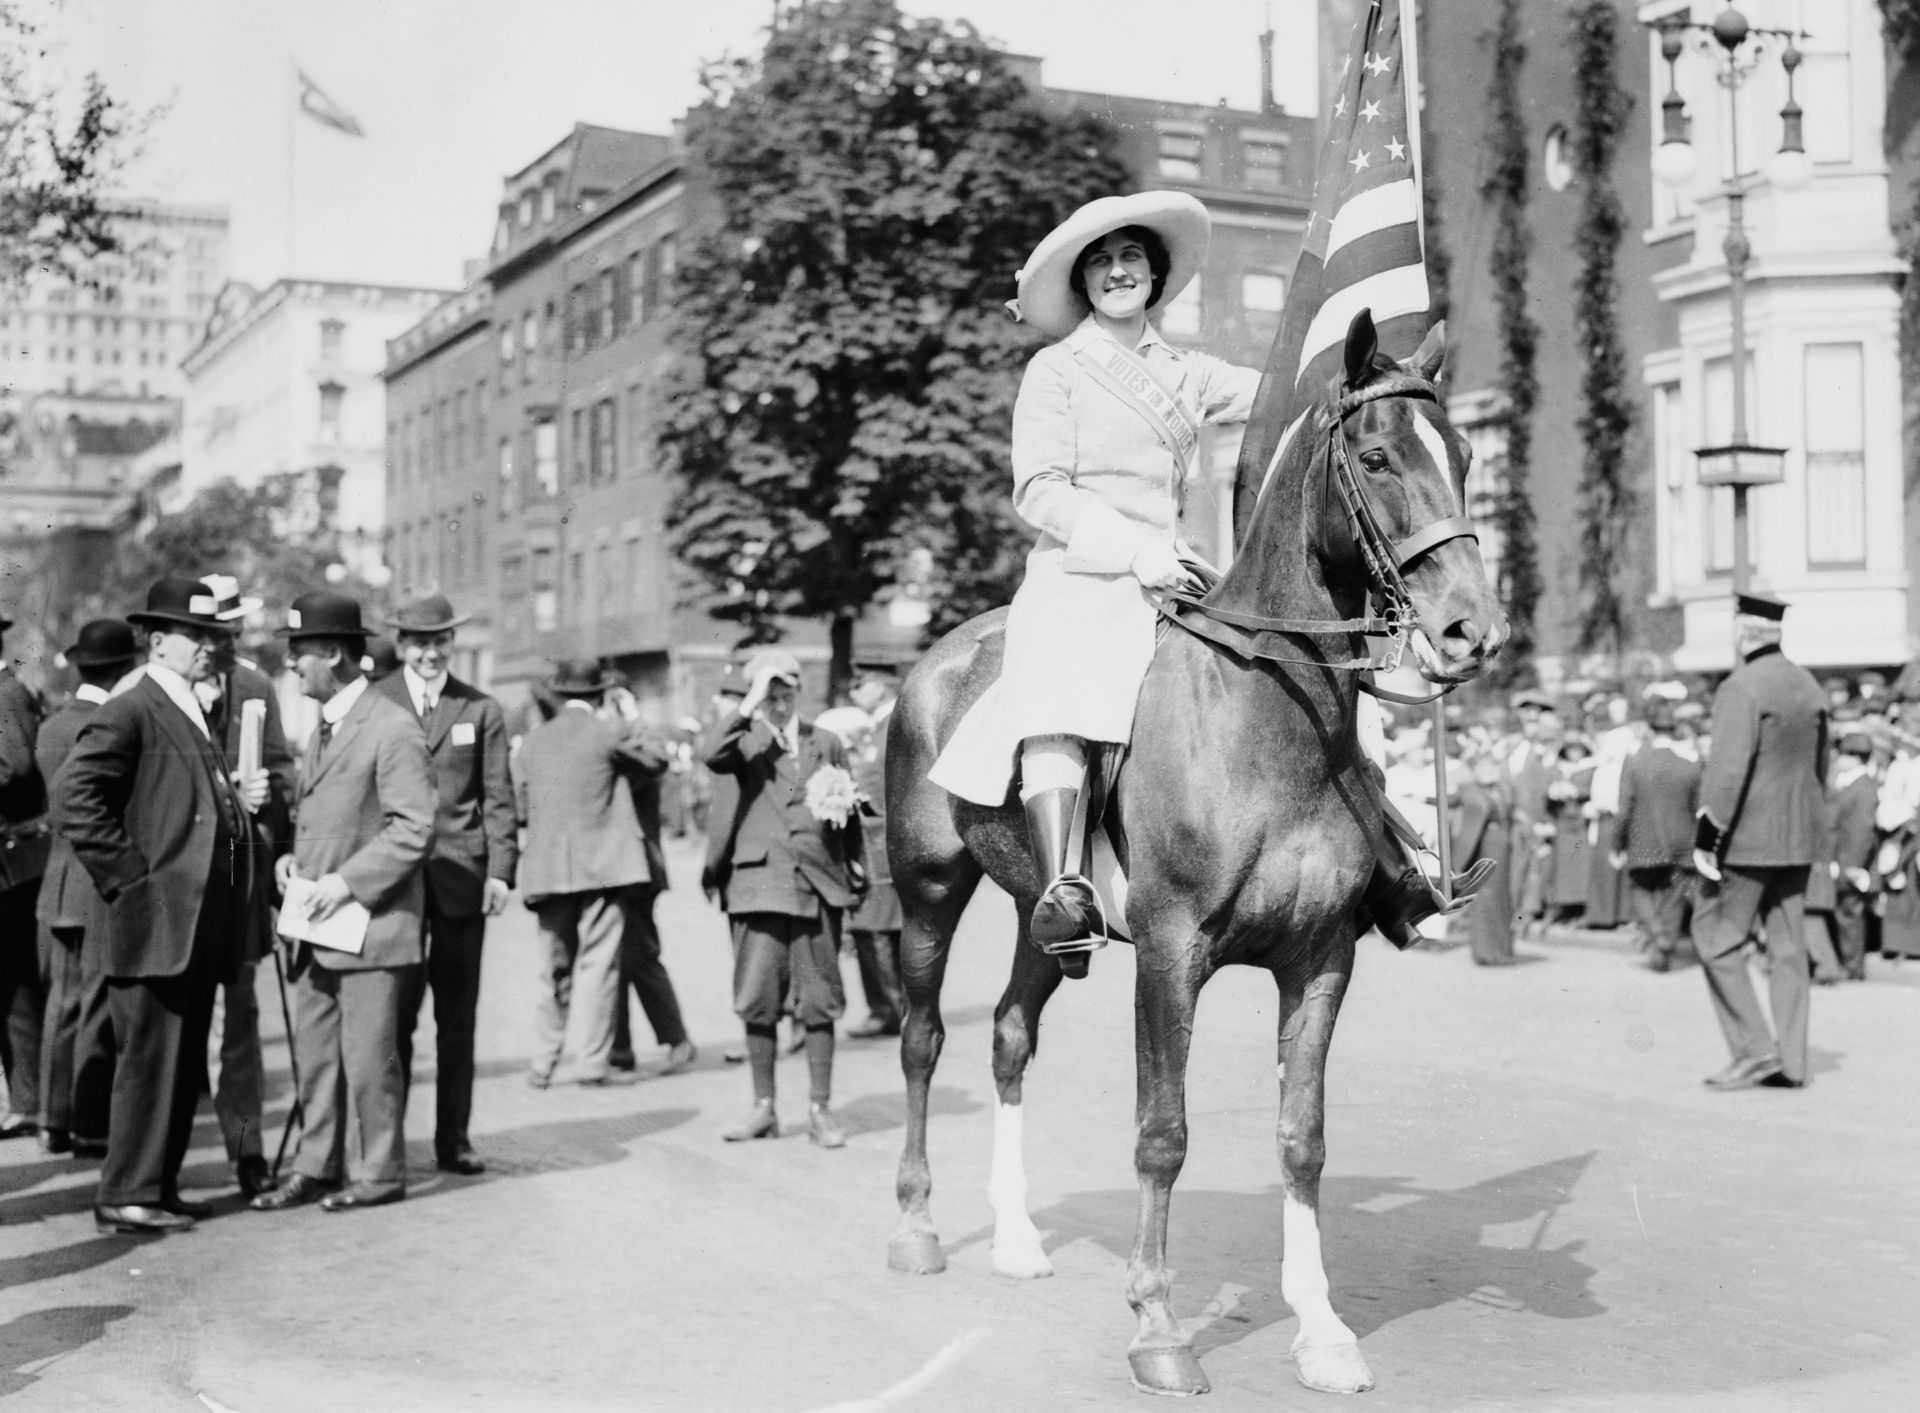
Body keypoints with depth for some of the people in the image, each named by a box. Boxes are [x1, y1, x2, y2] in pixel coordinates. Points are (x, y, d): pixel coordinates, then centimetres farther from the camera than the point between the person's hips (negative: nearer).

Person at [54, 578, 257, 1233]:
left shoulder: (196, 716, 18)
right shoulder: (127, 714, -10)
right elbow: (74, 798, -20)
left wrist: (236, 799, 7)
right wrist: (131, 877, -18)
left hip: (200, 925, 9)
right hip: (154, 924, -9)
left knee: (184, 1066, 13)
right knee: (149, 1061, -5)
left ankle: (159, 1187, 21)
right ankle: (127, 1196, 3)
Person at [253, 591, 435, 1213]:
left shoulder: (393, 728, -13)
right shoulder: (322, 727, 17)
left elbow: (413, 828, -16)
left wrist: (350, 880, -19)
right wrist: (295, 856, 7)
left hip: (371, 921, -9)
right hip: (319, 924, 9)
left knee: (368, 1054, -1)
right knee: (313, 1051, 13)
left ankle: (377, 1173, 10)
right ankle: (316, 1167, 22)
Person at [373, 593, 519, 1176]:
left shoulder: (481, 711, 8)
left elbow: (498, 799, 7)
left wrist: (501, 871, -4)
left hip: (461, 879, 2)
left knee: (457, 1016, 6)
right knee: (393, 1014, -1)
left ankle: (453, 1139, 14)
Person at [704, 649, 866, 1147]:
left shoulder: (826, 744, 14)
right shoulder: (746, 743, 7)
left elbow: (850, 814, 20)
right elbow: (712, 756, -17)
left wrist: (855, 868, 14)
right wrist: (749, 706, -16)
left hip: (818, 884, 1)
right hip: (759, 881, -1)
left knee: (818, 1000, 2)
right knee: (758, 998, -1)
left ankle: (820, 1109, 10)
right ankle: (763, 1108, 11)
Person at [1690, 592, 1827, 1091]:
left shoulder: (1742, 687, -15)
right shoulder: (1809, 686, 10)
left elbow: (1728, 769, -20)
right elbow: (1821, 765, 18)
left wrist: (1705, 837, -17)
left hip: (1748, 836, -8)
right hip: (1798, 838, 8)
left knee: (1716, 938, 1)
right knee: (1787, 946, 9)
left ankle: (1754, 1047, -3)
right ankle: (1790, 1062, 11)